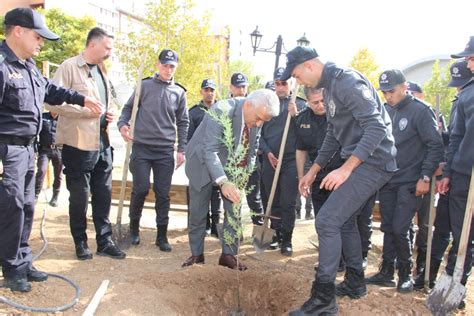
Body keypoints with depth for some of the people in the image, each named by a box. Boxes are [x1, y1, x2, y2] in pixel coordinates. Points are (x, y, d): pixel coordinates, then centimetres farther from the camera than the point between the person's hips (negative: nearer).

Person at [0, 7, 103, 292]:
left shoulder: (29, 66, 14)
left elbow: (50, 89, 30)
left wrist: (82, 99, 24)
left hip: (27, 147, 10)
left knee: (27, 207, 15)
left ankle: (23, 262, 28)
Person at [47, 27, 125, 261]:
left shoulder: (101, 69, 16)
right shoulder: (69, 67, -8)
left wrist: (111, 112, 5)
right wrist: (88, 110, -18)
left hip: (103, 142, 7)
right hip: (79, 143, -7)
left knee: (103, 193, 10)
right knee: (79, 196, 4)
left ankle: (104, 241, 20)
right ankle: (80, 243, 21)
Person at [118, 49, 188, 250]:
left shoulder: (179, 92, 8)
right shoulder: (145, 86, 3)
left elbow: (183, 123, 10)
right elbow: (128, 107, 8)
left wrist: (181, 150, 3)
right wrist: (122, 124, -13)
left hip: (165, 151, 2)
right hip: (141, 147, -1)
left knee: (163, 194, 3)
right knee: (141, 189, -5)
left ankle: (162, 235, 14)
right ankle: (134, 225, 20)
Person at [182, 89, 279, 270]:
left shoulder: (257, 117, -13)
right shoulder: (222, 111, -33)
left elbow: (253, 147, 4)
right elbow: (210, 150, -40)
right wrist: (223, 182, -51)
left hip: (232, 166, 5)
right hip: (203, 163, -4)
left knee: (234, 211, 0)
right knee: (198, 212, 3)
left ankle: (228, 255, 13)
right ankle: (196, 254, 20)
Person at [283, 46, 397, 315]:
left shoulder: (347, 81, -17)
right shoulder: (330, 87, 15)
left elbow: (376, 127, -25)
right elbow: (334, 136, 22)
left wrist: (346, 168, -29)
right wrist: (313, 171, 20)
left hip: (372, 162, -11)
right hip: (359, 162, 11)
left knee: (327, 221, -13)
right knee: (344, 219, 19)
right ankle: (355, 283, 35)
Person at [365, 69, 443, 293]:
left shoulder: (420, 110, -8)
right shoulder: (385, 111, 9)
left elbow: (435, 146, -10)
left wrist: (425, 177, -14)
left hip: (410, 182, -5)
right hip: (387, 181, 6)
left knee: (399, 229, -7)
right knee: (387, 228, 10)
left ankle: (406, 273, 13)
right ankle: (386, 272, 21)